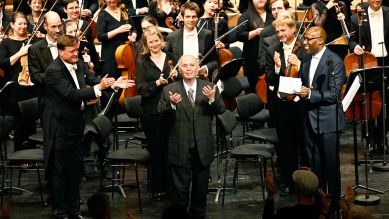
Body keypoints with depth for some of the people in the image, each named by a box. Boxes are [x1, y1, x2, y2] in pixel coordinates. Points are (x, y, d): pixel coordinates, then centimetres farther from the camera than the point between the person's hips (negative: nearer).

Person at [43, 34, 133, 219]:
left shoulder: (79, 65, 2)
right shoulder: (54, 70, -22)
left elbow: (90, 80, 14)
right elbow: (72, 94, -29)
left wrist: (113, 83, 0)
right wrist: (98, 88, -32)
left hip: (76, 122, 8)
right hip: (59, 125, -8)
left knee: (74, 168, 16)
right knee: (59, 170, 4)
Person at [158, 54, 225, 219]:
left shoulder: (209, 87, 1)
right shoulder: (169, 90, -3)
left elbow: (221, 110, -5)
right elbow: (161, 112, -9)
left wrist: (212, 99, -24)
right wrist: (171, 104, -29)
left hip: (203, 148, 2)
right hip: (180, 148, -2)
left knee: (201, 187, 16)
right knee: (180, 188, 3)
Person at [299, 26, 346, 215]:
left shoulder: (334, 61, -11)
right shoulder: (306, 61, 12)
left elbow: (334, 94, -16)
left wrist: (310, 94, -22)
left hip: (328, 121, -7)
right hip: (310, 120, 7)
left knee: (331, 166, 2)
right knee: (314, 166, 12)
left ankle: (334, 204, 12)